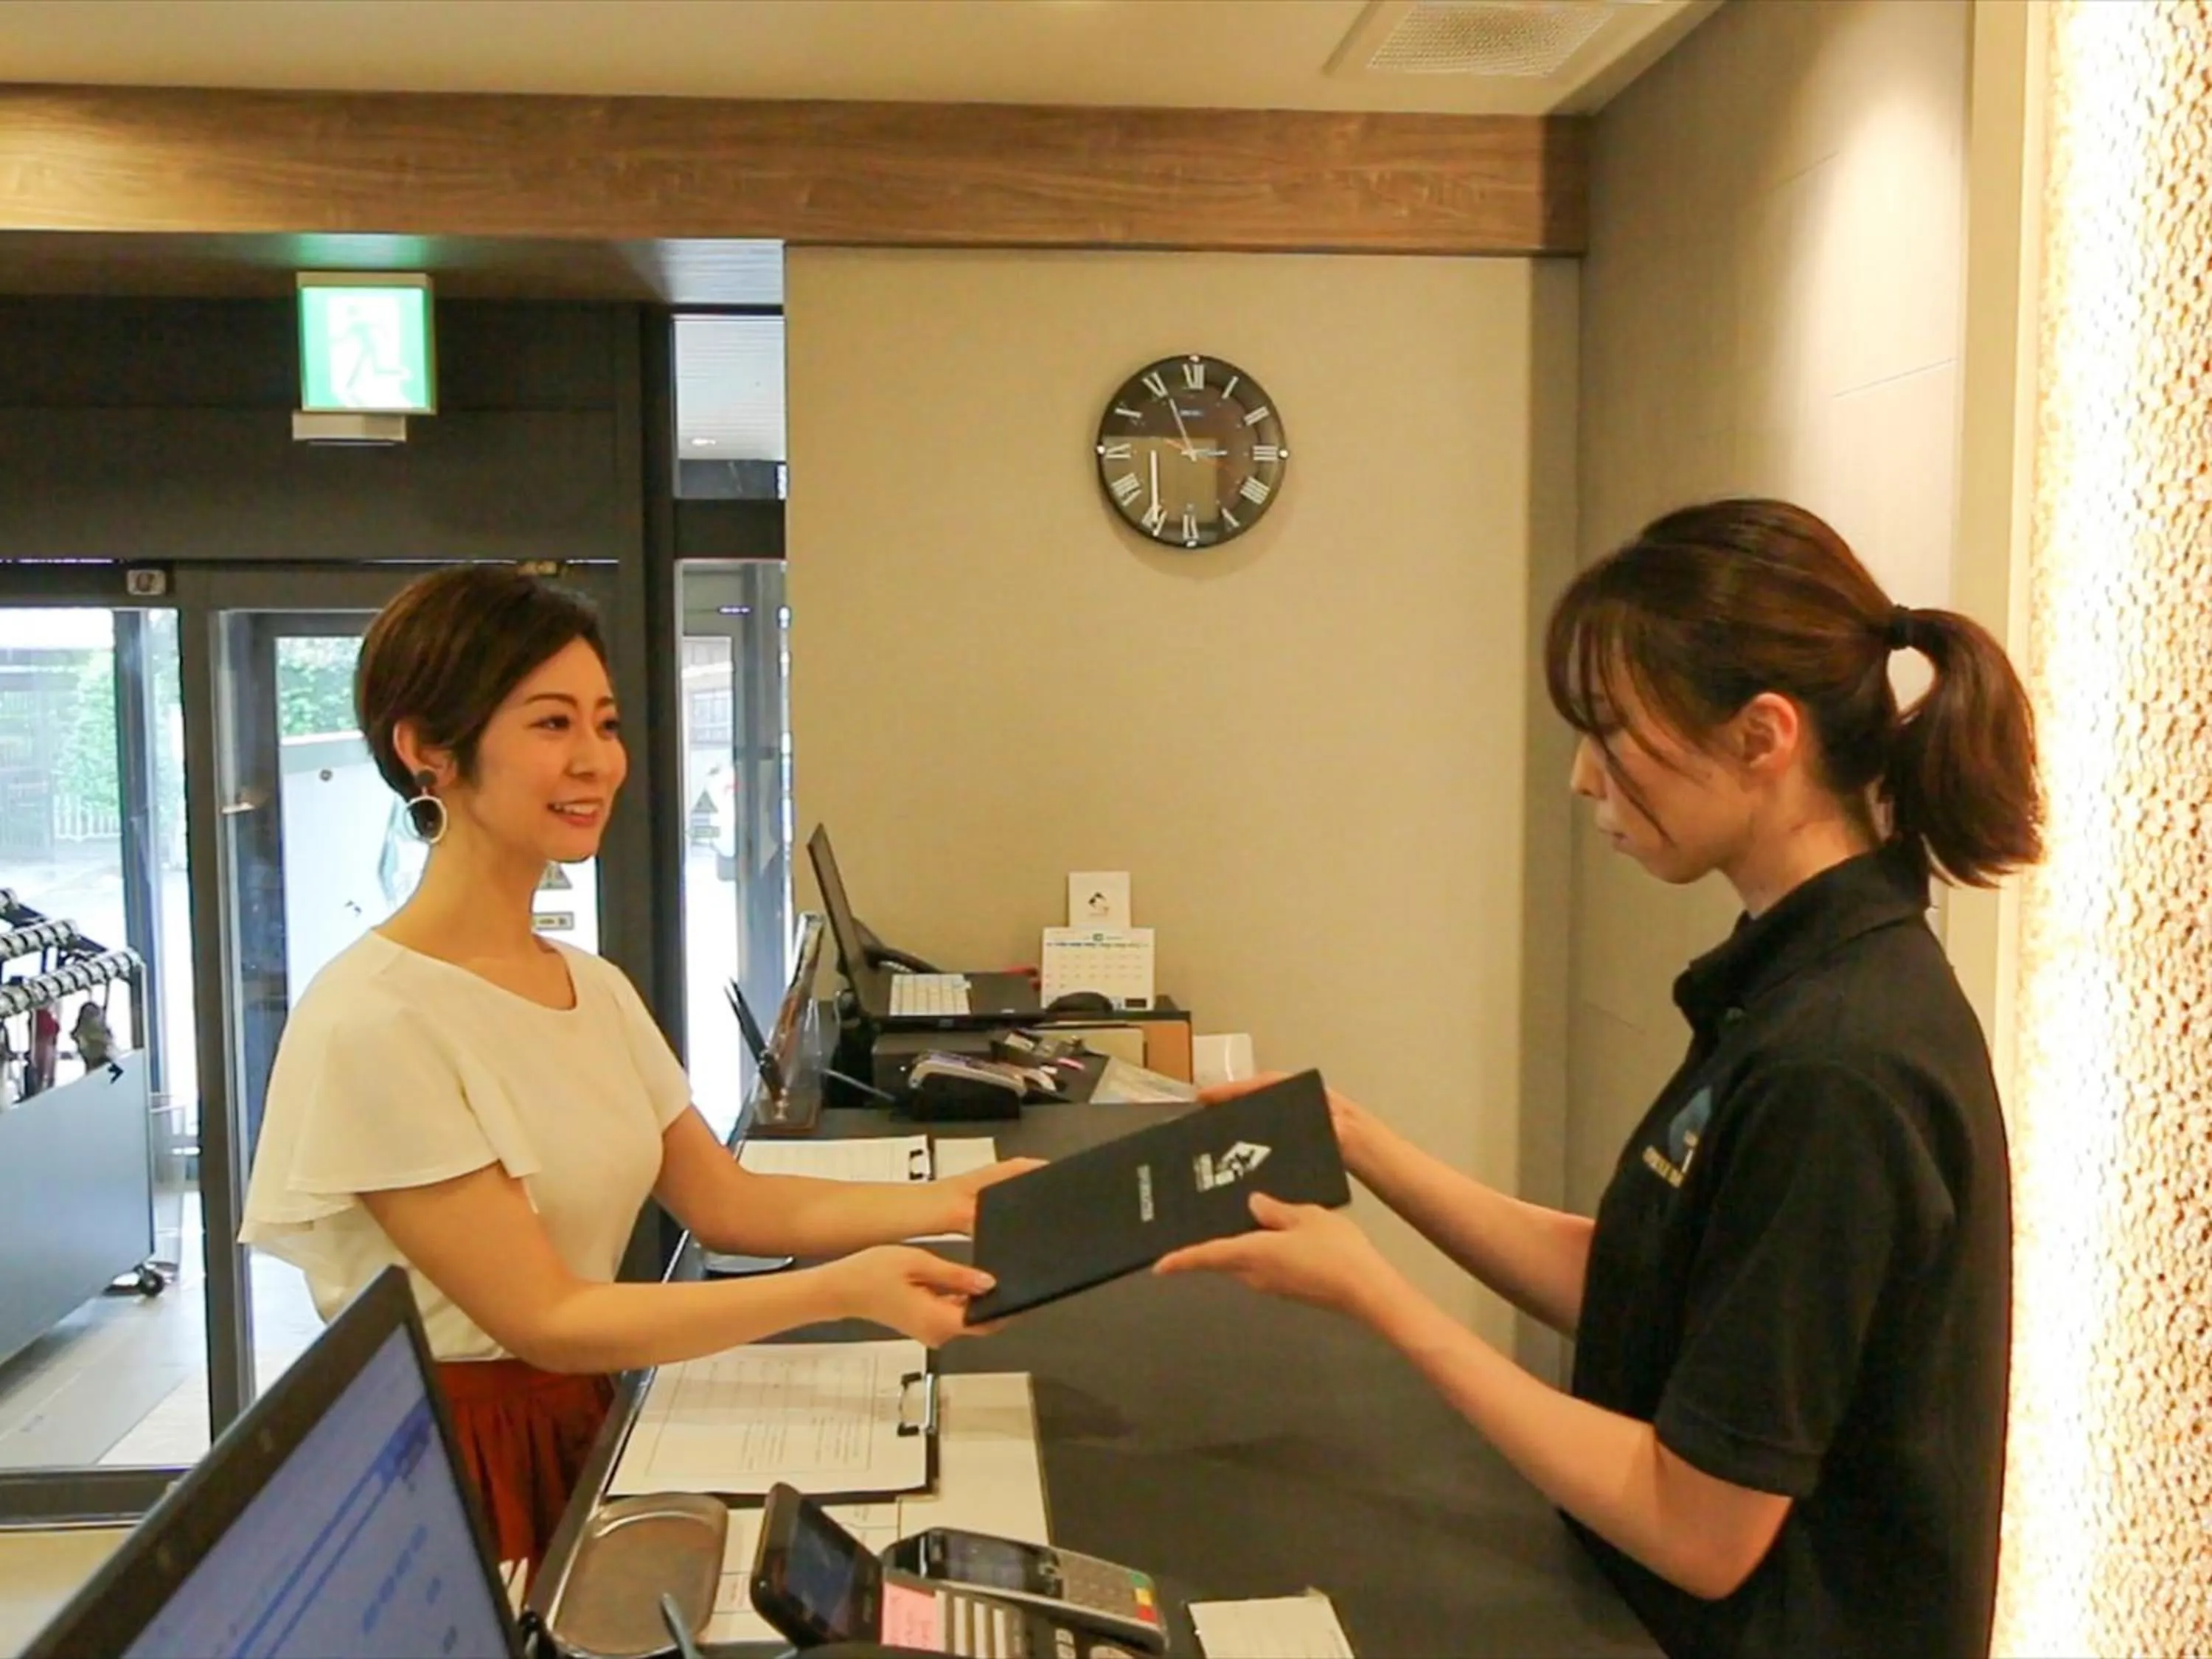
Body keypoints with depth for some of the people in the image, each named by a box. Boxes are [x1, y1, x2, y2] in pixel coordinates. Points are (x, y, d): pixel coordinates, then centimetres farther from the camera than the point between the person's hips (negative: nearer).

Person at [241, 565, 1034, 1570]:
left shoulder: (596, 988, 7)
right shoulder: (373, 1024, -18)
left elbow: (726, 1204, 5)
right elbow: (542, 1319, -18)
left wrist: (950, 1204, -7)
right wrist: (843, 1289, -25)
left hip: (582, 1429, 7)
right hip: (447, 1471, -7)